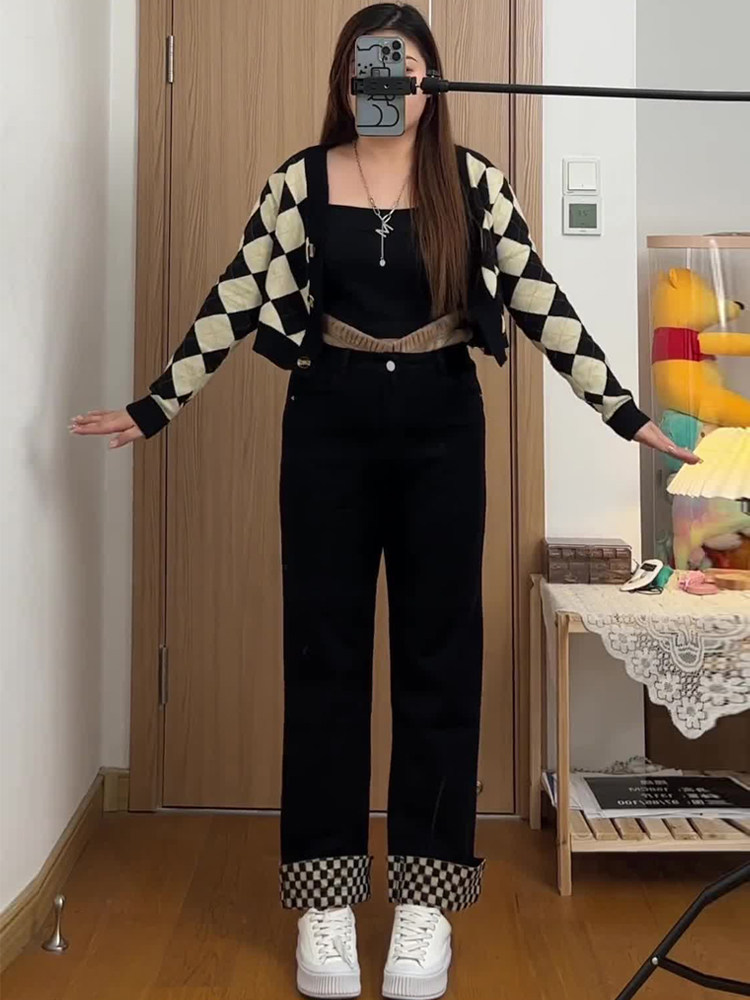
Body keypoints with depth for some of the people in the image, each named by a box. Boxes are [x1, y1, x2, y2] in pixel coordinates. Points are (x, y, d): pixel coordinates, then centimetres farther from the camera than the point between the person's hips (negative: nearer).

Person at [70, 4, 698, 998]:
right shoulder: (300, 180, 3)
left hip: (440, 427, 0)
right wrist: (153, 407, 4)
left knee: (438, 649, 4)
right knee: (324, 649, 4)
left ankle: (424, 895, 19)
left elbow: (539, 302, 2)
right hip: (330, 425, 0)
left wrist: (626, 410, 0)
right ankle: (326, 893, 18)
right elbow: (234, 304, 5)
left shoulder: (472, 180, 2)